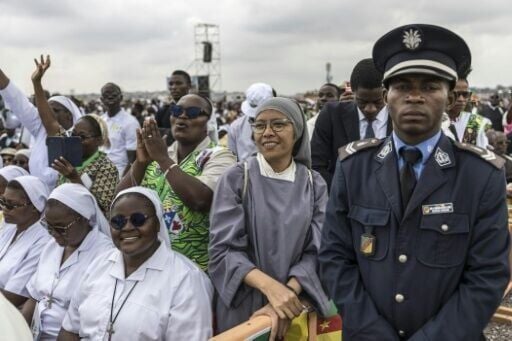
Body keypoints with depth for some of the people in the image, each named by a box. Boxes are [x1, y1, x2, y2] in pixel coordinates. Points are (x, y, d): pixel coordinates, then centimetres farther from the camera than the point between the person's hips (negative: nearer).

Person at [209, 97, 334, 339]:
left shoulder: (314, 184, -1)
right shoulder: (236, 179, -8)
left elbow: (316, 251, -5)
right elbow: (223, 249, -12)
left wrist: (289, 291, -21)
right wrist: (270, 286, -26)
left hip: (297, 306, 2)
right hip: (243, 305, -2)